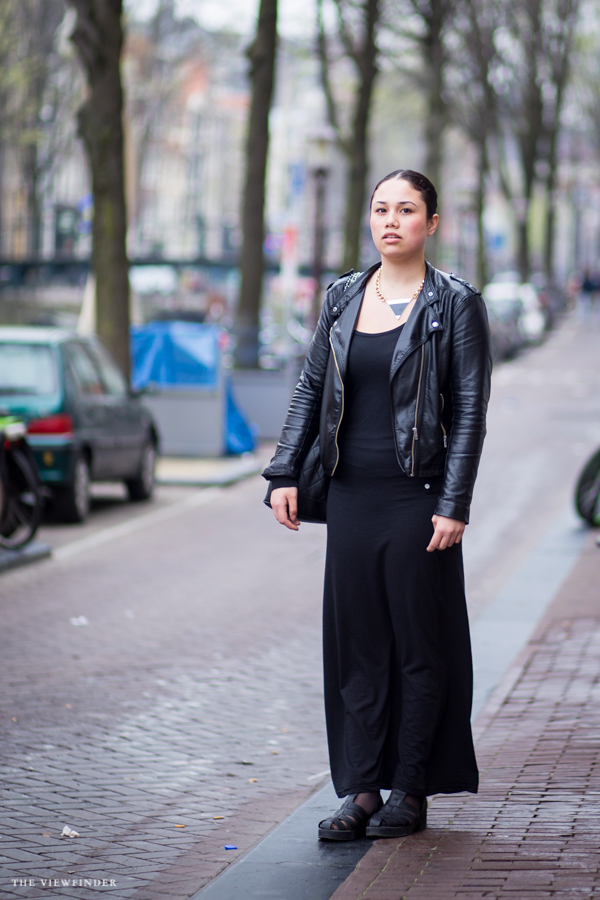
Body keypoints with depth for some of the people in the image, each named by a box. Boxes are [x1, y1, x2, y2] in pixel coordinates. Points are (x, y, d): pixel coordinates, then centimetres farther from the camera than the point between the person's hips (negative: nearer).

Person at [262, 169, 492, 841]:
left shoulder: (455, 303, -3)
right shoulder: (343, 298, 10)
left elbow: (469, 411, -6)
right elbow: (310, 388, 14)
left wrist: (454, 505, -12)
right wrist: (284, 473, 5)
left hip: (417, 497, -4)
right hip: (351, 495, 4)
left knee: (419, 643, 3)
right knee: (356, 643, 5)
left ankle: (410, 793, 11)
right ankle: (362, 791, 10)